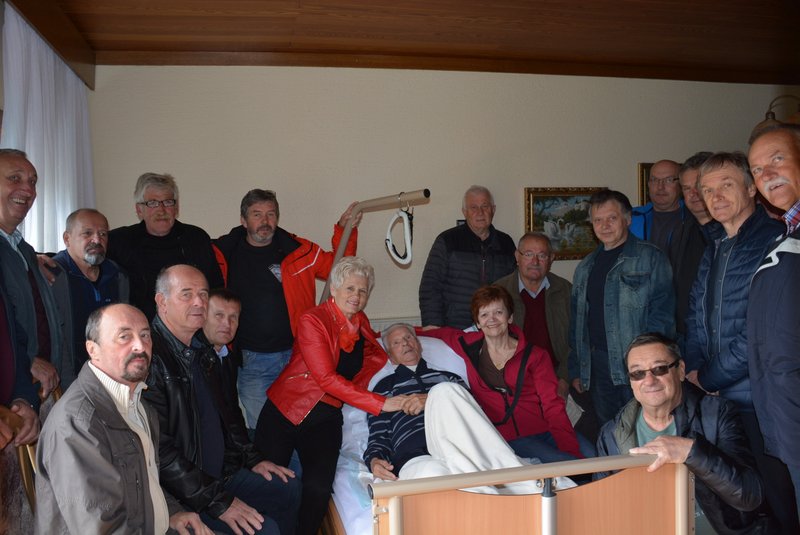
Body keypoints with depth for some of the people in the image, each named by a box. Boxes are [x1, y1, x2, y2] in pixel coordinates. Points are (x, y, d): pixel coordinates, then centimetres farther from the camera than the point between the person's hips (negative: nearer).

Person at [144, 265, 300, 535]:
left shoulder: (202, 349, 7)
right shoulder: (150, 357, -23)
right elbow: (159, 449, -26)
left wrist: (251, 458, 14)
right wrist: (217, 502, -22)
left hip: (223, 471, 9)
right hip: (181, 492, -9)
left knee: (289, 487, 16)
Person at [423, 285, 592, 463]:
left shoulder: (535, 356, 9)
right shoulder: (468, 346, 10)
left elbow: (553, 406, 0)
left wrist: (572, 451, -13)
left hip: (545, 429, 2)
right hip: (509, 439, -2)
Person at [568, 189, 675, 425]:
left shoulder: (651, 258, -2)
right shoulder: (585, 268, 15)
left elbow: (662, 315, -9)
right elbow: (576, 320, 16)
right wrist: (576, 370, 11)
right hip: (597, 366, 5)